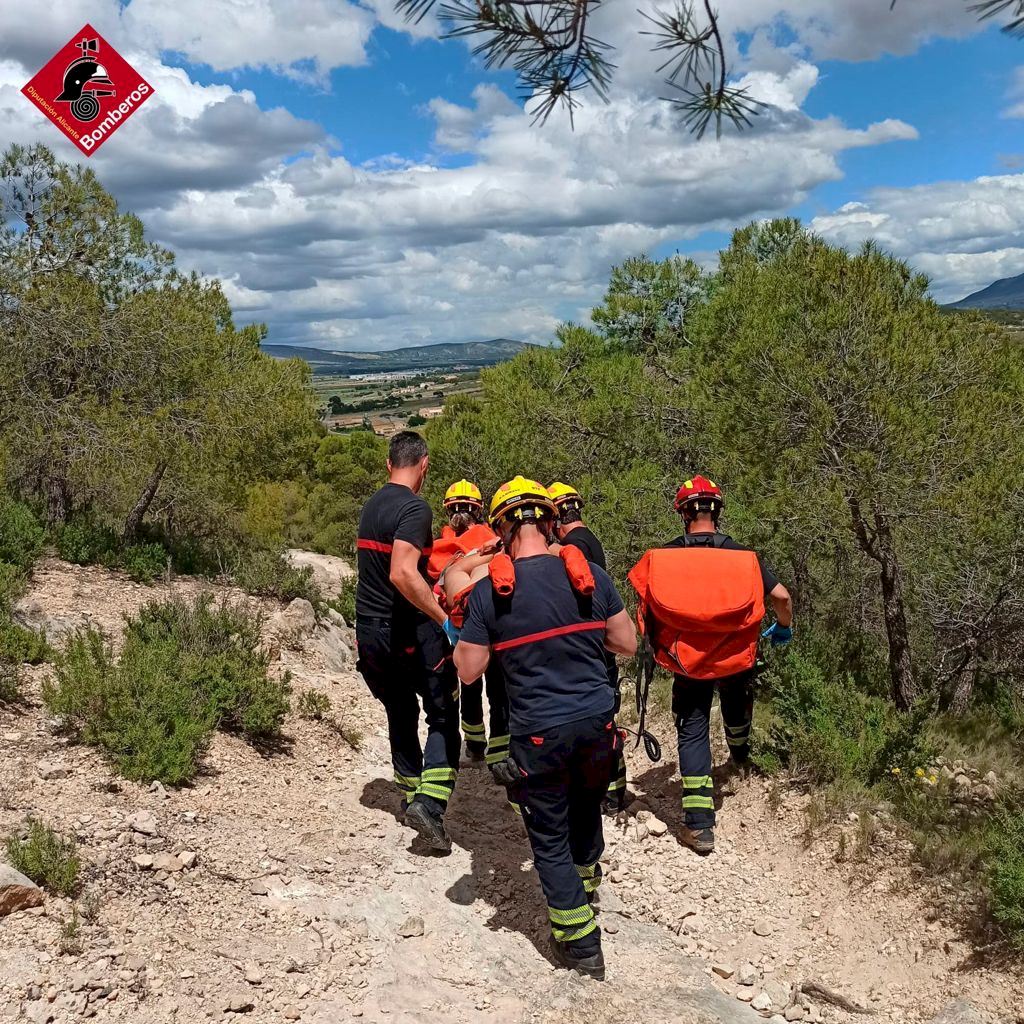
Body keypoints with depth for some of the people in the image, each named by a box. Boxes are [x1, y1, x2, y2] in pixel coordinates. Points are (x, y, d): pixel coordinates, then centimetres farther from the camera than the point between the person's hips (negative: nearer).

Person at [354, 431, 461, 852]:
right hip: (408, 632, -8)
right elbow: (403, 574, -30)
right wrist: (444, 617, -27)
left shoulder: (371, 506, 10)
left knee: (401, 714, 21)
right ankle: (429, 802, -8)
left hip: (369, 631, 8)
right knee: (443, 718, 4)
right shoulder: (415, 508, -17)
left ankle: (410, 797, 30)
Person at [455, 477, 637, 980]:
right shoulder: (589, 574, -4)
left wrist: (460, 633, 11)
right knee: (586, 815, 28)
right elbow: (627, 643, 3)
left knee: (550, 839, 13)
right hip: (597, 722, 4)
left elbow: (468, 670, -6)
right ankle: (586, 891, 51)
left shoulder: (489, 590, -12)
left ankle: (581, 945, 19)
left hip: (539, 734, -3)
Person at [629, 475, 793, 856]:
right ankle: (741, 759, 63)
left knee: (692, 732, 8)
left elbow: (644, 602, -5)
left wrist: (655, 640, 14)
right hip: (736, 658, 2)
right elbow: (781, 596, -12)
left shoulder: (663, 556, -11)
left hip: (687, 662, -1)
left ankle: (699, 824, 1)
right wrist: (784, 628, 9)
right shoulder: (743, 556, -10)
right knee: (737, 712, 31)